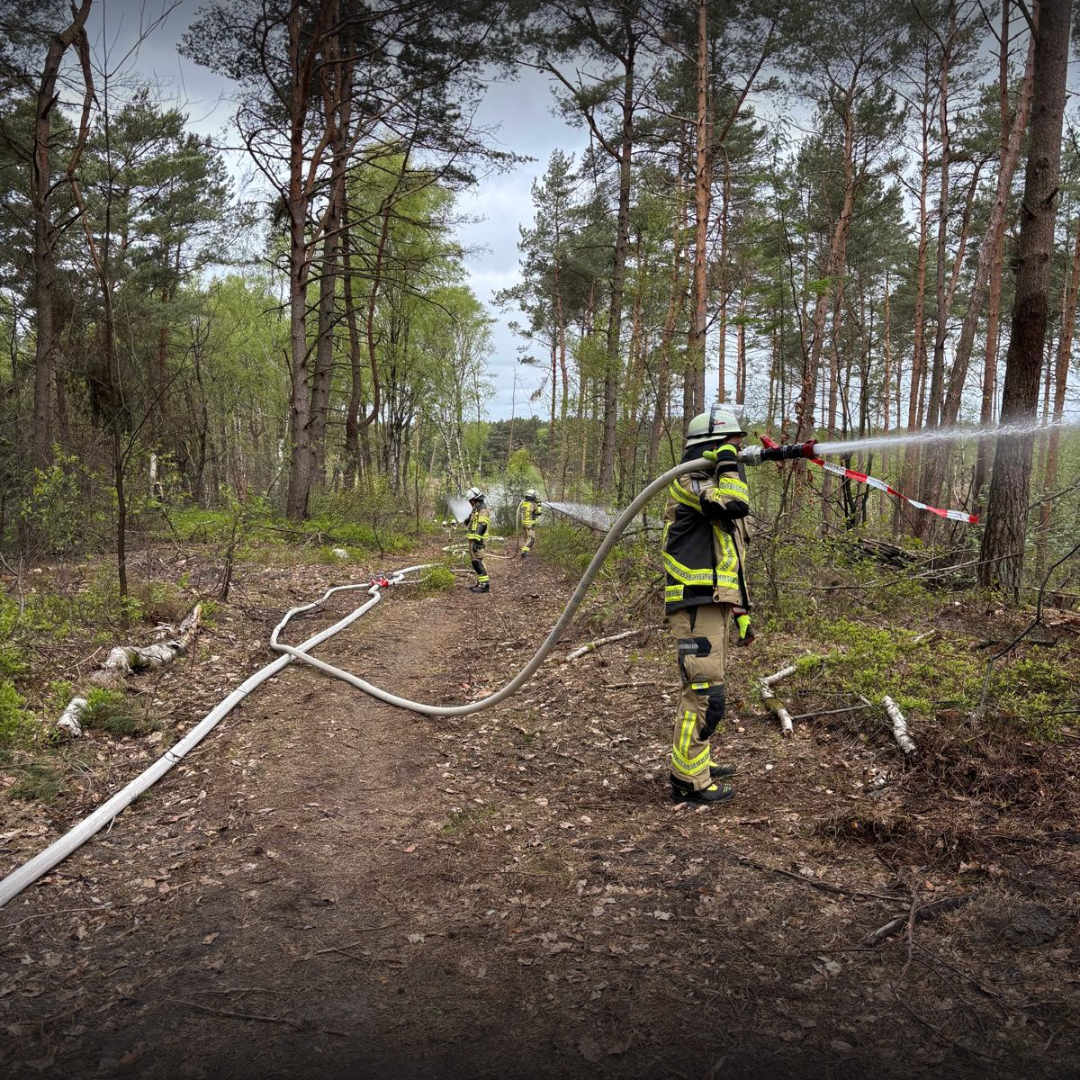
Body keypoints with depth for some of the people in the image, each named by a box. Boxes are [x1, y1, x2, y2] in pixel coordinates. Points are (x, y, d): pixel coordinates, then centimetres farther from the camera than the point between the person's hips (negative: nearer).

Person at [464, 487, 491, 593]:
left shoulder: (482, 509, -15)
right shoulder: (477, 509, 18)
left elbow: (482, 526, -23)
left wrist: (477, 541, -28)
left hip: (476, 540, -10)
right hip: (473, 539, 10)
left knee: (478, 561, -12)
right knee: (476, 562, 14)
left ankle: (485, 584, -12)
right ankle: (481, 583, 20)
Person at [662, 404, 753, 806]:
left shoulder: (714, 488, 23)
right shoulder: (688, 482, -8)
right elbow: (734, 503, -29)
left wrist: (742, 612, 24)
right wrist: (728, 461, -14)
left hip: (713, 605, 10)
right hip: (697, 606, -10)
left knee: (699, 689, 18)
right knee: (705, 693, -9)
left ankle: (695, 762, 30)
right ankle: (689, 780, -2)